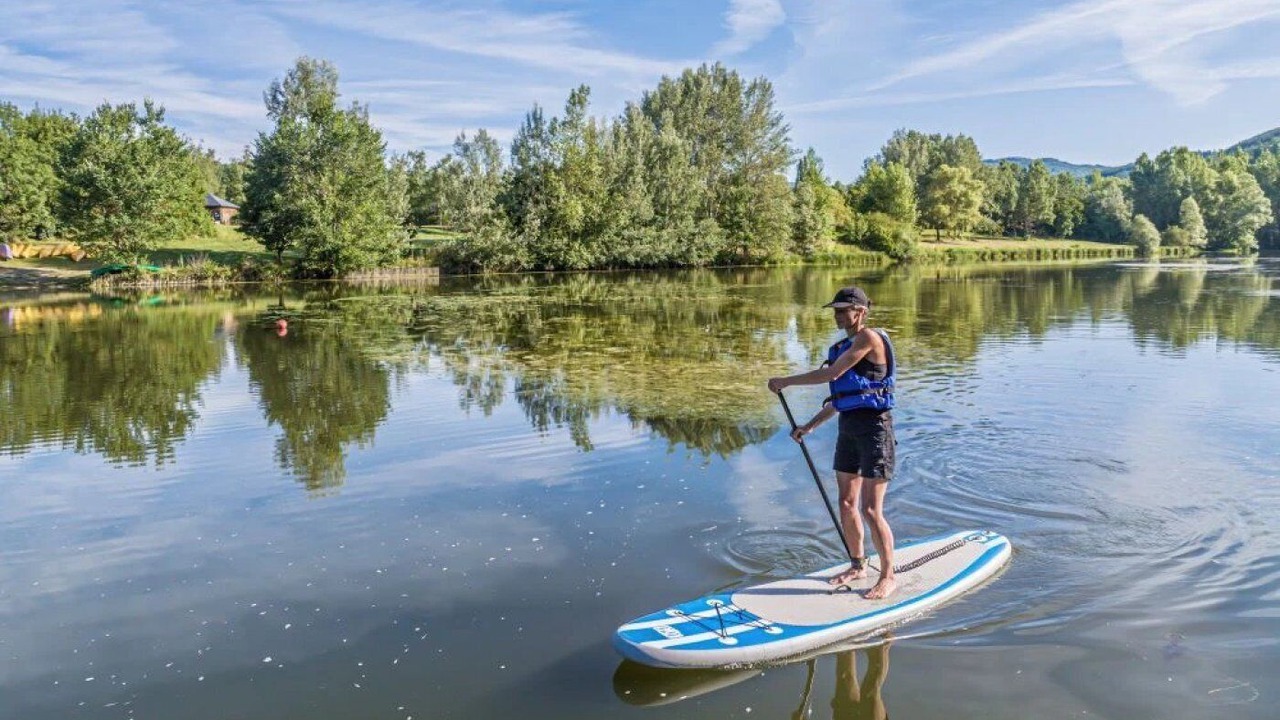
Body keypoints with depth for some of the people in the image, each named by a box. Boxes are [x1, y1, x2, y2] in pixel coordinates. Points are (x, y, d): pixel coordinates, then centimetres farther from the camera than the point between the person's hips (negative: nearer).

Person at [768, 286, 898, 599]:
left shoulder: (869, 338, -12)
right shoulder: (844, 347, 16)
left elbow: (831, 374, -18)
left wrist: (786, 381, -10)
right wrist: (809, 426, 15)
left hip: (874, 428, -9)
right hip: (849, 429, 9)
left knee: (871, 509, -6)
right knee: (846, 505, 13)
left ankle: (888, 576, 8)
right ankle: (858, 566, 30)